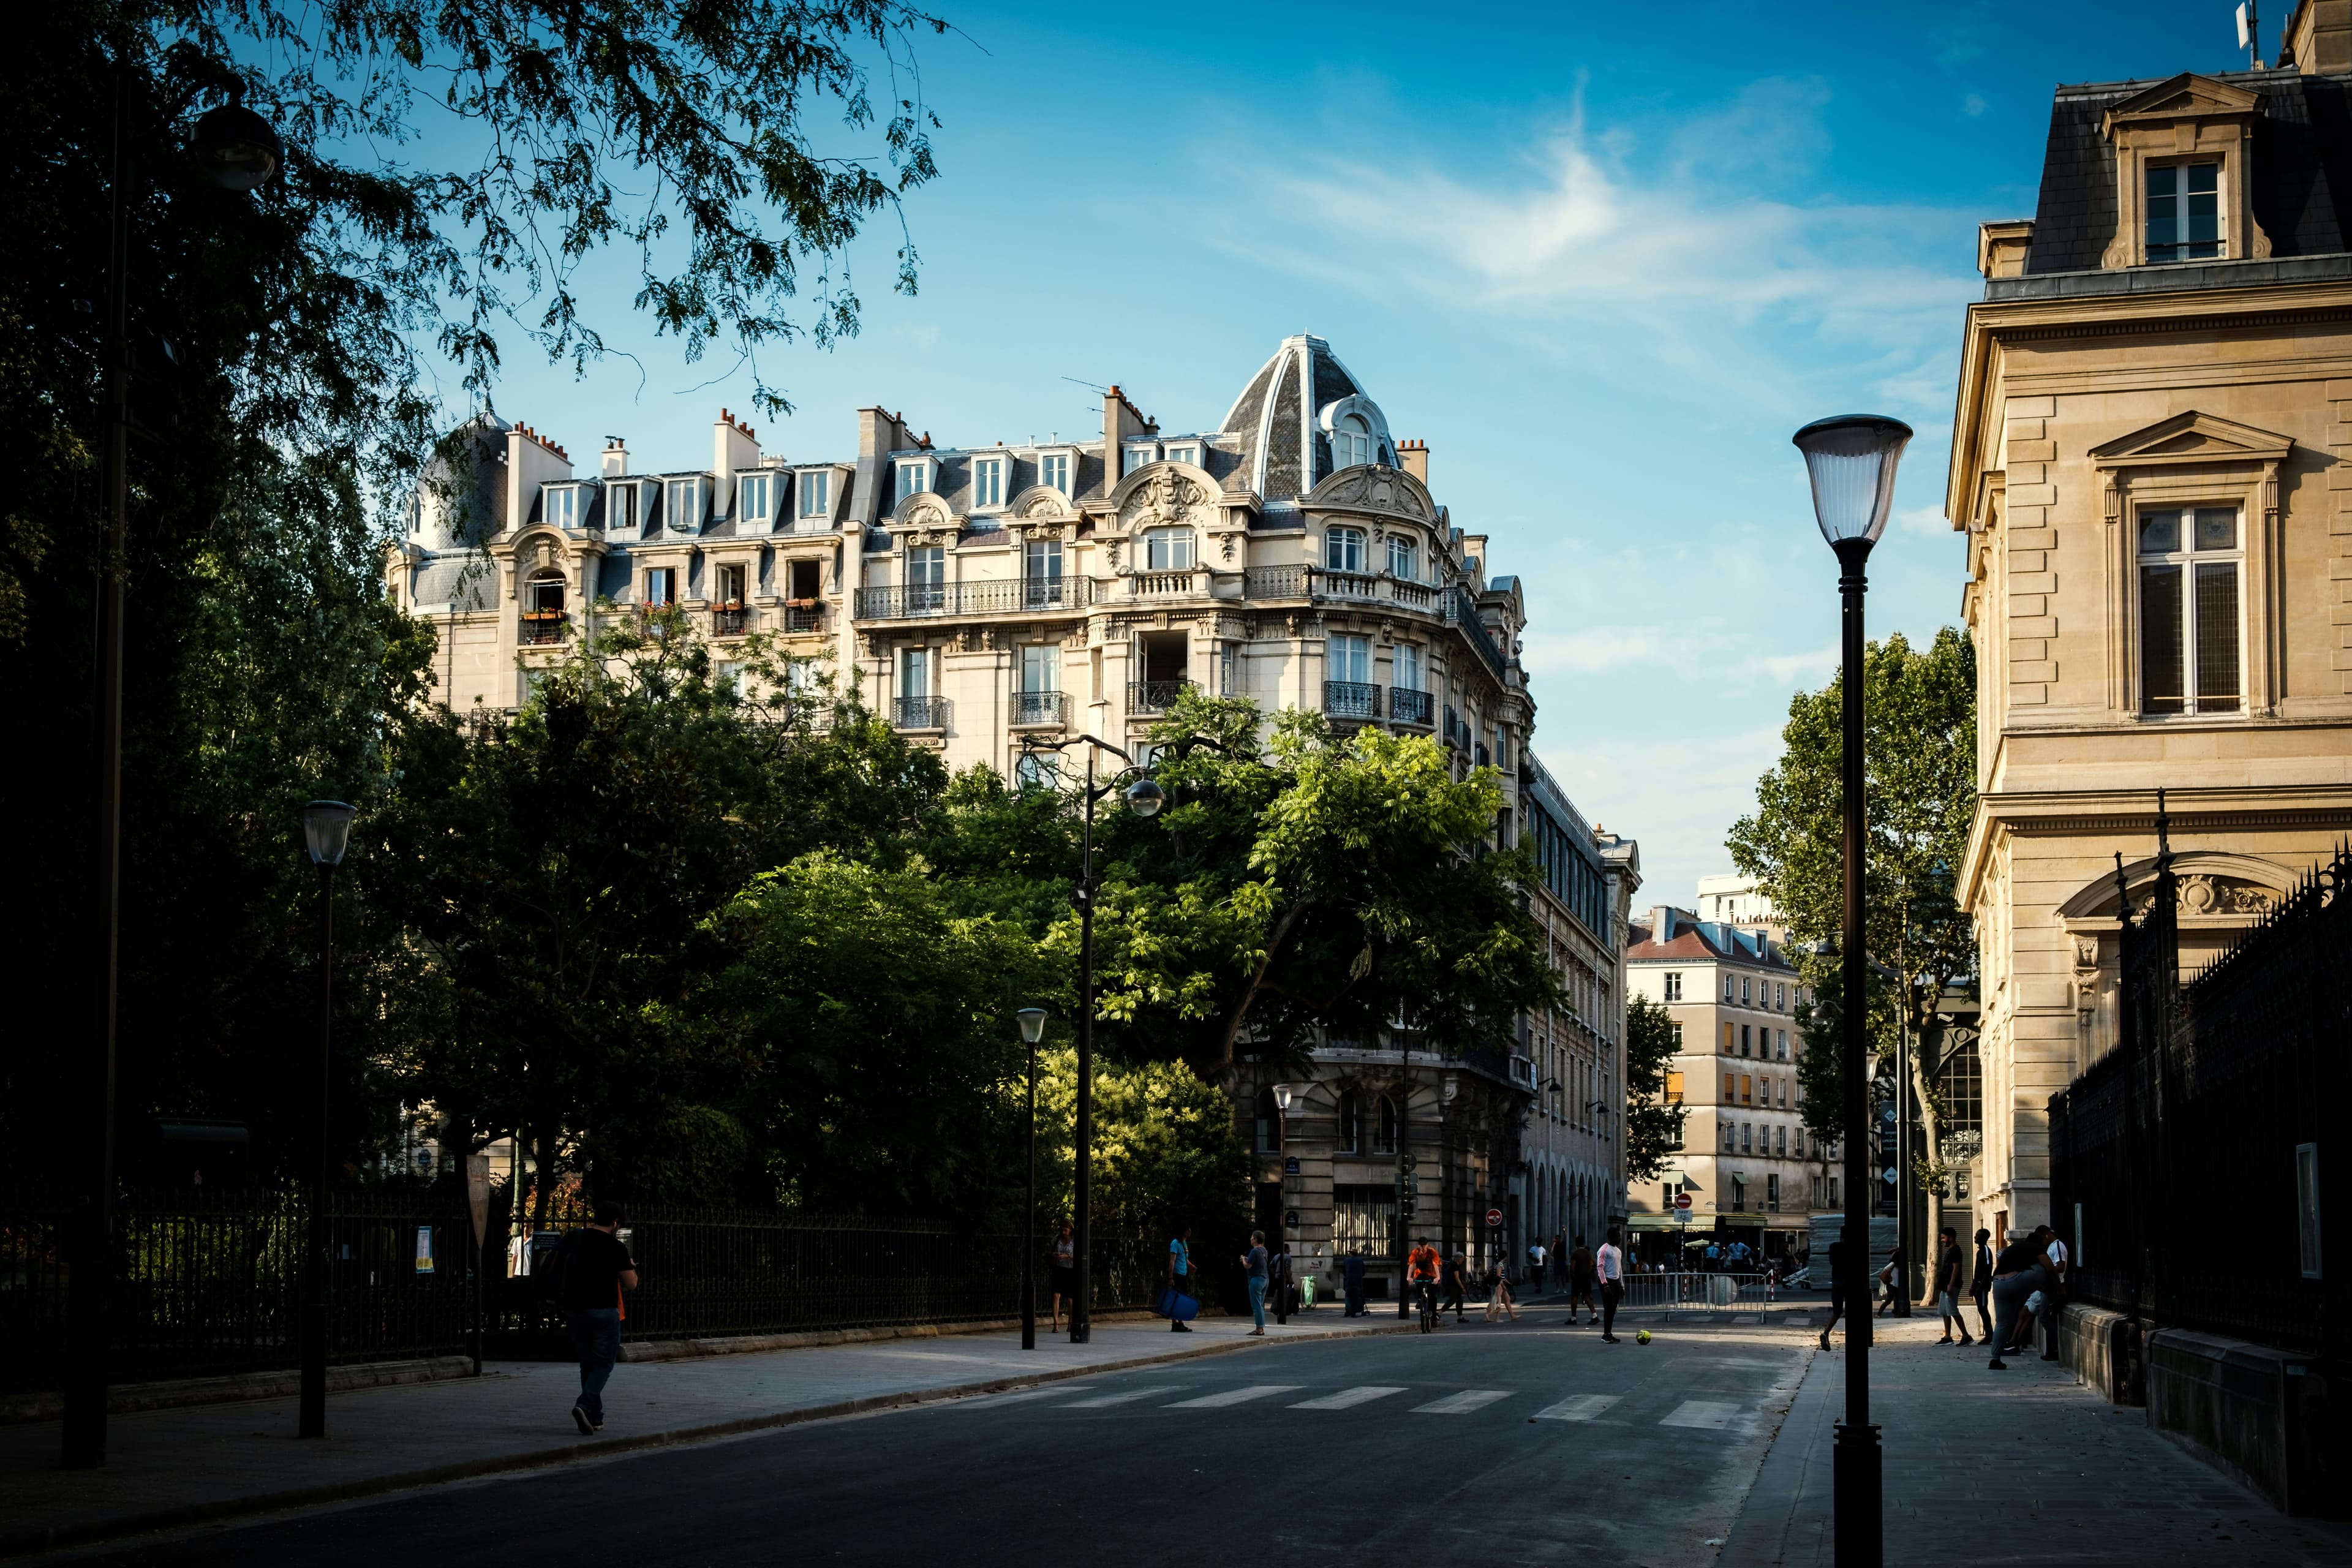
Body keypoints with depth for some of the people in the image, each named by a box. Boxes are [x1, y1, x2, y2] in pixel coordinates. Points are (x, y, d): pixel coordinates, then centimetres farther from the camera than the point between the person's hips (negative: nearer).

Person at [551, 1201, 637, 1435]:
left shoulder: (571, 1240, 6)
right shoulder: (615, 1248, -10)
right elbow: (631, 1284, -7)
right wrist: (629, 1267, 13)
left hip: (574, 1311, 5)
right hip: (603, 1313, -5)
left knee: (588, 1363, 16)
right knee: (603, 1363, 3)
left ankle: (595, 1417, 17)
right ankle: (584, 1405, -20)